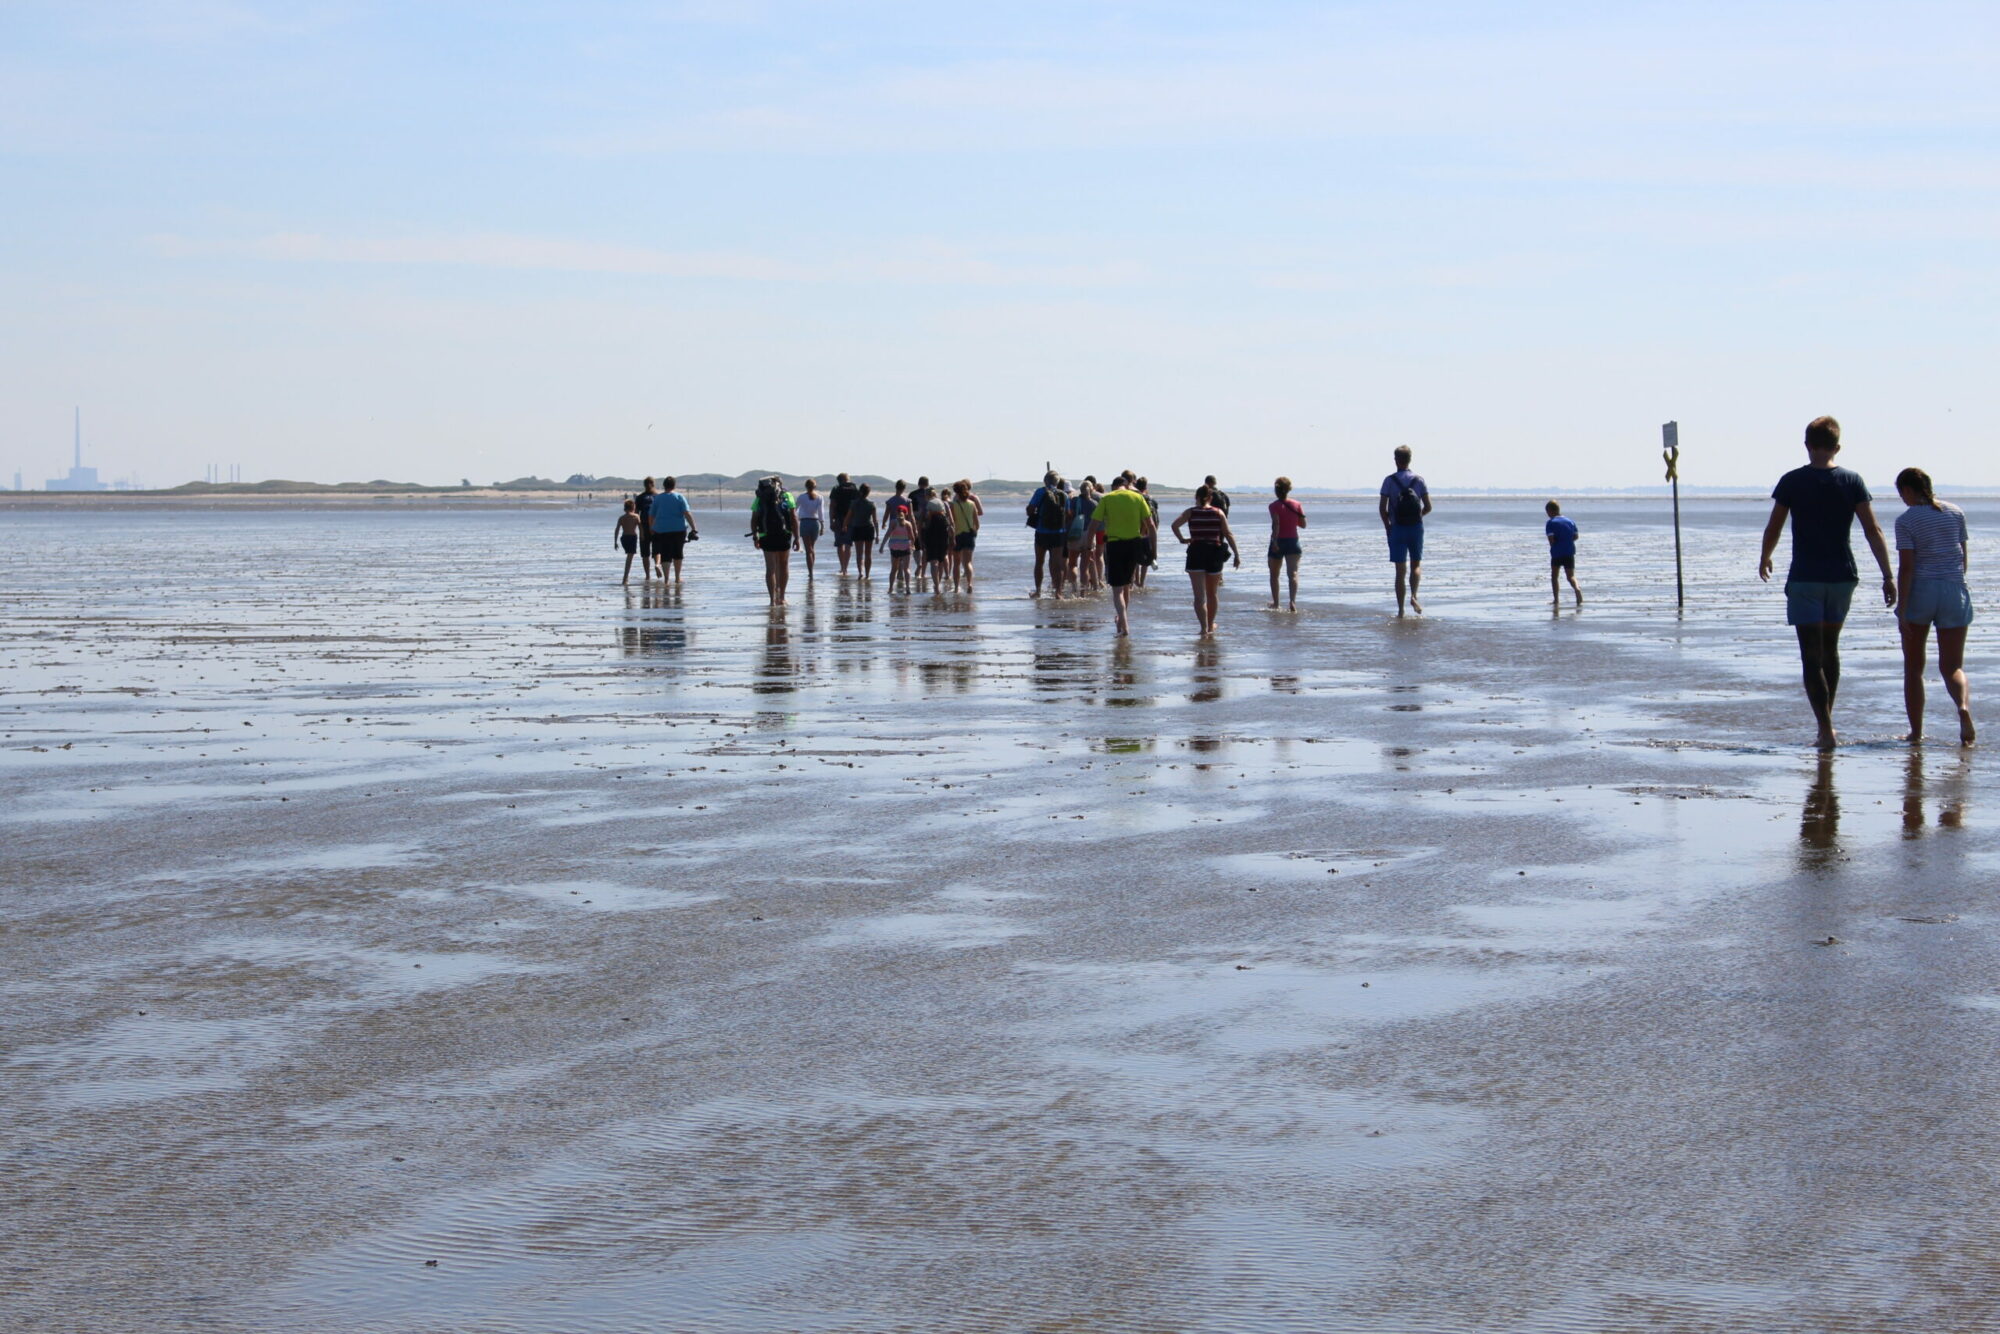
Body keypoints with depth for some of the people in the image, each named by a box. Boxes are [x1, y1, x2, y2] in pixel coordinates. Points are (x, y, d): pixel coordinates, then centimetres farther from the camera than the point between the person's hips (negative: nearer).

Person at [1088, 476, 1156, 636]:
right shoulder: (1138, 497, 5)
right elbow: (1149, 524, 3)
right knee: (1126, 585, 21)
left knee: (1117, 589, -1)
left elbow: (1094, 524, -4)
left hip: (1114, 544, -3)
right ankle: (1121, 619, 35)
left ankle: (1124, 627, -16)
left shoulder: (1106, 499, 0)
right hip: (1134, 543, 3)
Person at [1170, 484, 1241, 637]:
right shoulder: (1218, 513, 3)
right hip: (1215, 554, 2)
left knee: (1199, 596, -4)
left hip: (1196, 554, -1)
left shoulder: (1190, 512, 1)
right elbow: (1228, 535, 0)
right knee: (1212, 593, 20)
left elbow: (1175, 525, -13)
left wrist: (1182, 539, 1)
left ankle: (1204, 628, -18)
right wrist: (1236, 554, 3)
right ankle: (1210, 626, 32)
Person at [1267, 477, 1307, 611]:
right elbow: (1303, 524, 6)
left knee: (1274, 575, 17)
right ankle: (1293, 601, -29)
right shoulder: (1297, 505, 2)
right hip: (1293, 541, 2)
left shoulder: (1274, 506, -9)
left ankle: (1275, 603, 26)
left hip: (1278, 542, -2)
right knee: (1293, 573, -8)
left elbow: (1276, 523, -22)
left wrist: (1274, 541, -27)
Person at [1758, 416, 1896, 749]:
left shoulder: (1792, 482, -6)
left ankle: (1826, 730, -14)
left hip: (1805, 579, -3)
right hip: (1842, 577, 3)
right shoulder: (1852, 481, 0)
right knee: (1830, 649, 21)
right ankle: (1826, 721, 28)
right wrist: (1888, 576, -4)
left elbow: (1773, 529, 2)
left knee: (1812, 656, -3)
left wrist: (1765, 559, 21)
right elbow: (1873, 531, -5)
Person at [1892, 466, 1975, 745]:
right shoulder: (1956, 513, 6)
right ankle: (1964, 706, -25)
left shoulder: (1906, 520, -7)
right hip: (1954, 591, 3)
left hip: (1920, 591, -3)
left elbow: (1906, 567, -13)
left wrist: (1901, 608, -12)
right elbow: (1963, 557, 12)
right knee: (1952, 666, 6)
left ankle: (1916, 732, 11)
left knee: (1913, 667, 11)